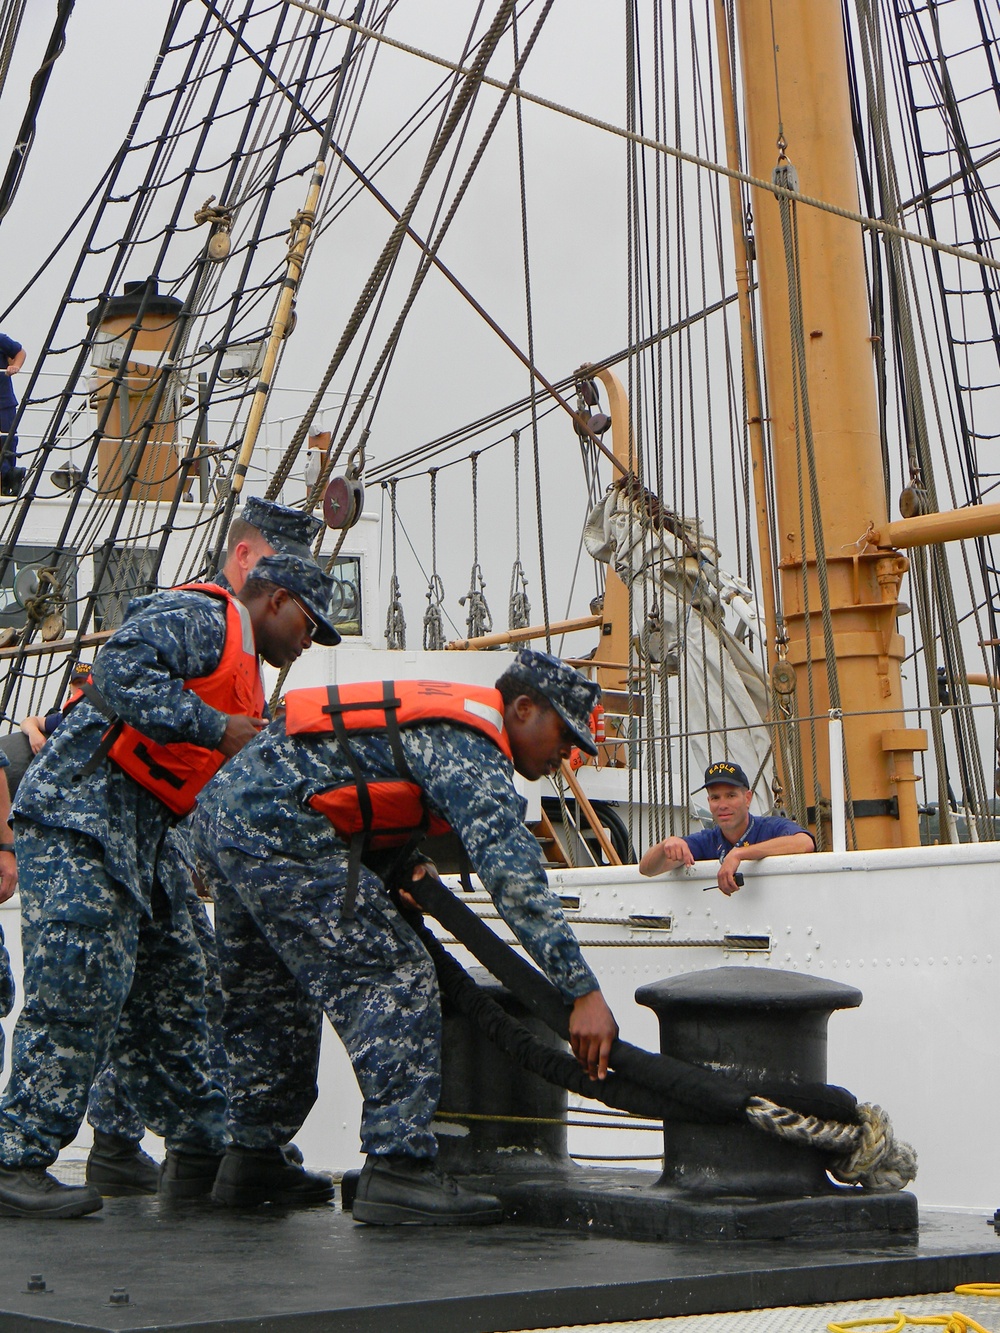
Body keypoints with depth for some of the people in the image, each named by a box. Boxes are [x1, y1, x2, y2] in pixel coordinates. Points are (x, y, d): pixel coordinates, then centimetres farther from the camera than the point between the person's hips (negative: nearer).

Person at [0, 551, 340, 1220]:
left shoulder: (243, 671, 27)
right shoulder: (195, 616, -6)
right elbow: (120, 672, -24)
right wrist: (216, 728, -23)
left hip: (147, 840, 11)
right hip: (79, 819, -11)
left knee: (173, 990, 10)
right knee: (79, 991, -14)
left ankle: (201, 1152, 17)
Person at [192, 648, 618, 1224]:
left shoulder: (445, 714, 19)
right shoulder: (469, 744, -12)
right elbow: (511, 869, -23)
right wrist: (585, 991, -26)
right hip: (277, 832, -11)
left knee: (267, 996, 21)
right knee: (397, 977, -10)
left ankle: (251, 1159, 31)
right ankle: (397, 1168, -13)